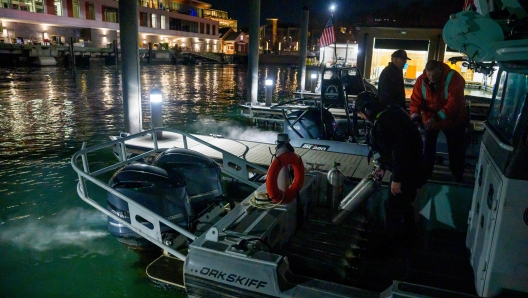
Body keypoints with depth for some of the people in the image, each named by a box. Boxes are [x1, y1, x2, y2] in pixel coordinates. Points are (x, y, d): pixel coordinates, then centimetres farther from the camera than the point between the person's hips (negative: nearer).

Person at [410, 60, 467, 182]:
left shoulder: (453, 78, -27)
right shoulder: (421, 80, -16)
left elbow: (454, 102, -34)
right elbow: (415, 100, -16)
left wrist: (437, 118, -43)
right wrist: (415, 117, -34)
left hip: (453, 120, -2)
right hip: (430, 119, 2)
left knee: (455, 150, 12)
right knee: (428, 148, 9)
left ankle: (458, 177, 29)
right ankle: (426, 174, 25)